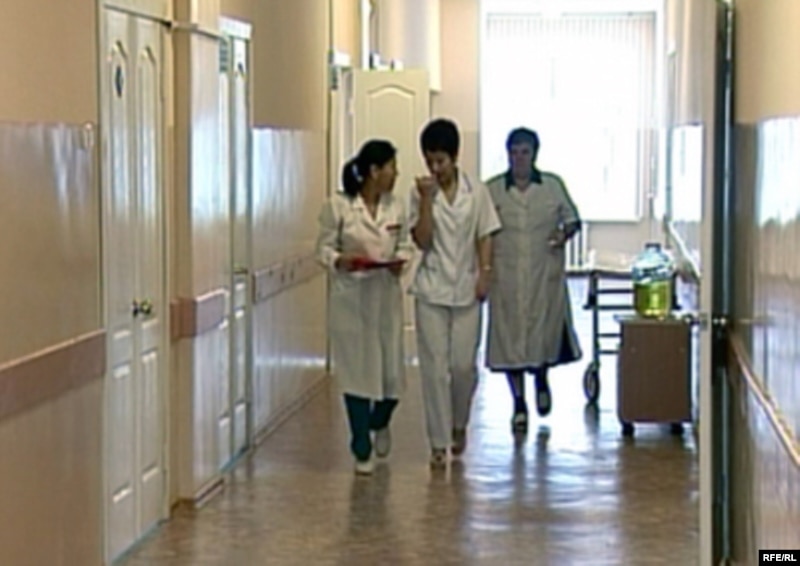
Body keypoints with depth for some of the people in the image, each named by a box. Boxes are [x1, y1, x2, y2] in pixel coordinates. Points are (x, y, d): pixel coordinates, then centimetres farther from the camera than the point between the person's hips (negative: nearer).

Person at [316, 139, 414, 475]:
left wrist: (400, 260, -10)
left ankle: (380, 423, 38)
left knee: (392, 370, 4)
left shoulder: (397, 207, 2)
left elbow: (406, 244, 11)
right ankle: (362, 450, 15)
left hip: (386, 296, 3)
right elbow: (324, 246, -2)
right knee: (356, 372, 1)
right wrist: (338, 261, -22)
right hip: (350, 297, -3)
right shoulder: (338, 207, -8)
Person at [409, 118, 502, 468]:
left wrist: (484, 274, -4)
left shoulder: (476, 192, 1)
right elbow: (422, 240, -9)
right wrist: (427, 200, -17)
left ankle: (459, 425, 29)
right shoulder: (421, 193, -2)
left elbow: (484, 237, 5)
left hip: (466, 289, 1)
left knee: (464, 365, 3)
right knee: (435, 366, -2)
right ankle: (439, 442, 5)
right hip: (431, 290, -1)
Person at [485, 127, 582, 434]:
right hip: (506, 278, 0)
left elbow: (573, 219, 13)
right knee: (510, 335, 3)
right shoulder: (492, 190, 2)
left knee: (547, 332, 0)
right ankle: (519, 404, 16)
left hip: (545, 275, 0)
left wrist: (565, 233, -9)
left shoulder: (554, 186, 3)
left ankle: (541, 378, 35)